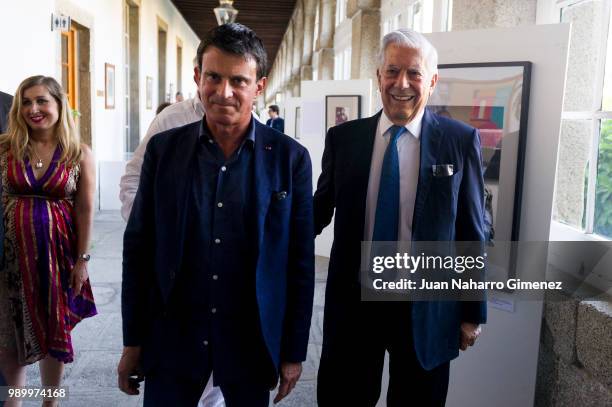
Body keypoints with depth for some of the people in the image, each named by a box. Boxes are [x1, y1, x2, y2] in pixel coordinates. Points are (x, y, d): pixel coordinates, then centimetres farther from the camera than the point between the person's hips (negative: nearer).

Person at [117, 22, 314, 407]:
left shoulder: (290, 157, -6)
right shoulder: (163, 148, -2)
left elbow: (300, 261, -3)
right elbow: (138, 247, 1)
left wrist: (294, 351, -2)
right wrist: (133, 340, 3)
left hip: (252, 341, 0)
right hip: (171, 338, 1)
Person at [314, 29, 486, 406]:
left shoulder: (461, 141, -5)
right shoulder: (343, 138, -1)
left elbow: (471, 230, -2)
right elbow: (320, 209, 8)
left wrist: (473, 312, 0)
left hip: (427, 306, -1)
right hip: (354, 299, 1)